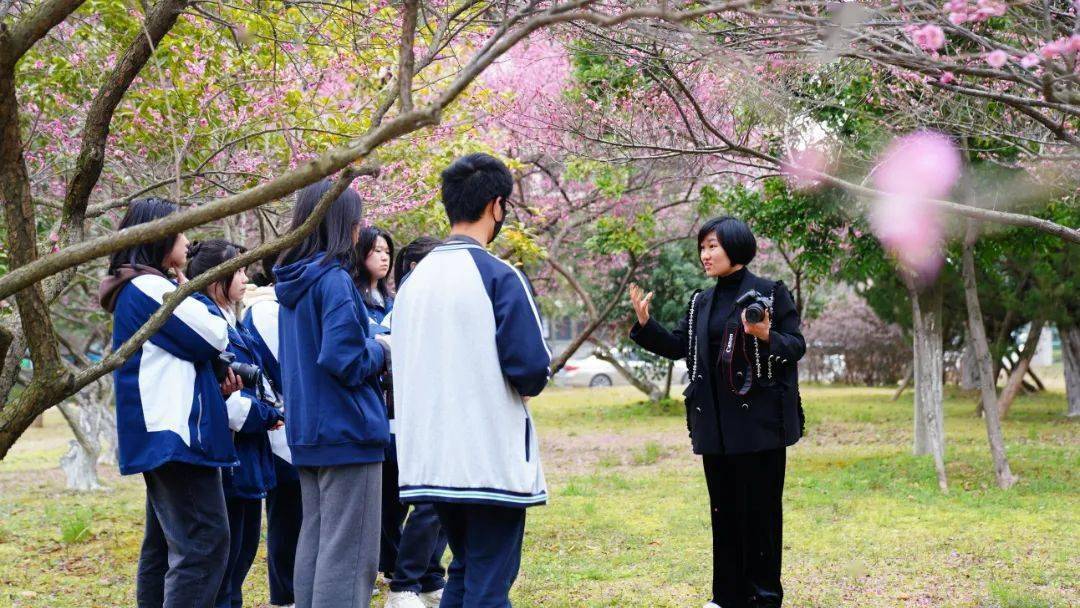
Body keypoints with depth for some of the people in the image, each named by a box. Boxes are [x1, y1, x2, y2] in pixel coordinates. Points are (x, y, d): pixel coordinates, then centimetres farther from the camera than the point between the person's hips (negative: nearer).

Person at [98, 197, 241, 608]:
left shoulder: (134, 290, 19)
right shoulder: (153, 287, -13)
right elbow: (215, 337, -11)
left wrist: (214, 385, 9)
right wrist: (190, 293, 7)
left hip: (158, 434, 11)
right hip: (176, 433, -11)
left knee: (164, 544, 12)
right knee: (204, 543, -15)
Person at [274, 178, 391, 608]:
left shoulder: (291, 282, 11)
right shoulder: (334, 280, -16)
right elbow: (346, 360, -22)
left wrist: (369, 345, 16)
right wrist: (381, 351, -3)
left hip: (307, 433, 9)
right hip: (347, 430, -9)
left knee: (314, 540, 15)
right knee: (348, 554, -6)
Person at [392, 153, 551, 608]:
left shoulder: (415, 279, 8)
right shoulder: (499, 277, -12)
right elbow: (531, 367, -16)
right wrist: (529, 383, 5)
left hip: (434, 459, 7)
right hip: (492, 459, -6)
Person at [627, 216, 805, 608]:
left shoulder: (770, 293, -4)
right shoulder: (701, 303, 14)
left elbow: (797, 346, -6)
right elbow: (677, 347, 12)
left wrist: (767, 336, -26)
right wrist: (644, 323, -2)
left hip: (758, 418, -6)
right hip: (715, 421, 6)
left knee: (758, 505, -3)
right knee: (723, 507, 9)